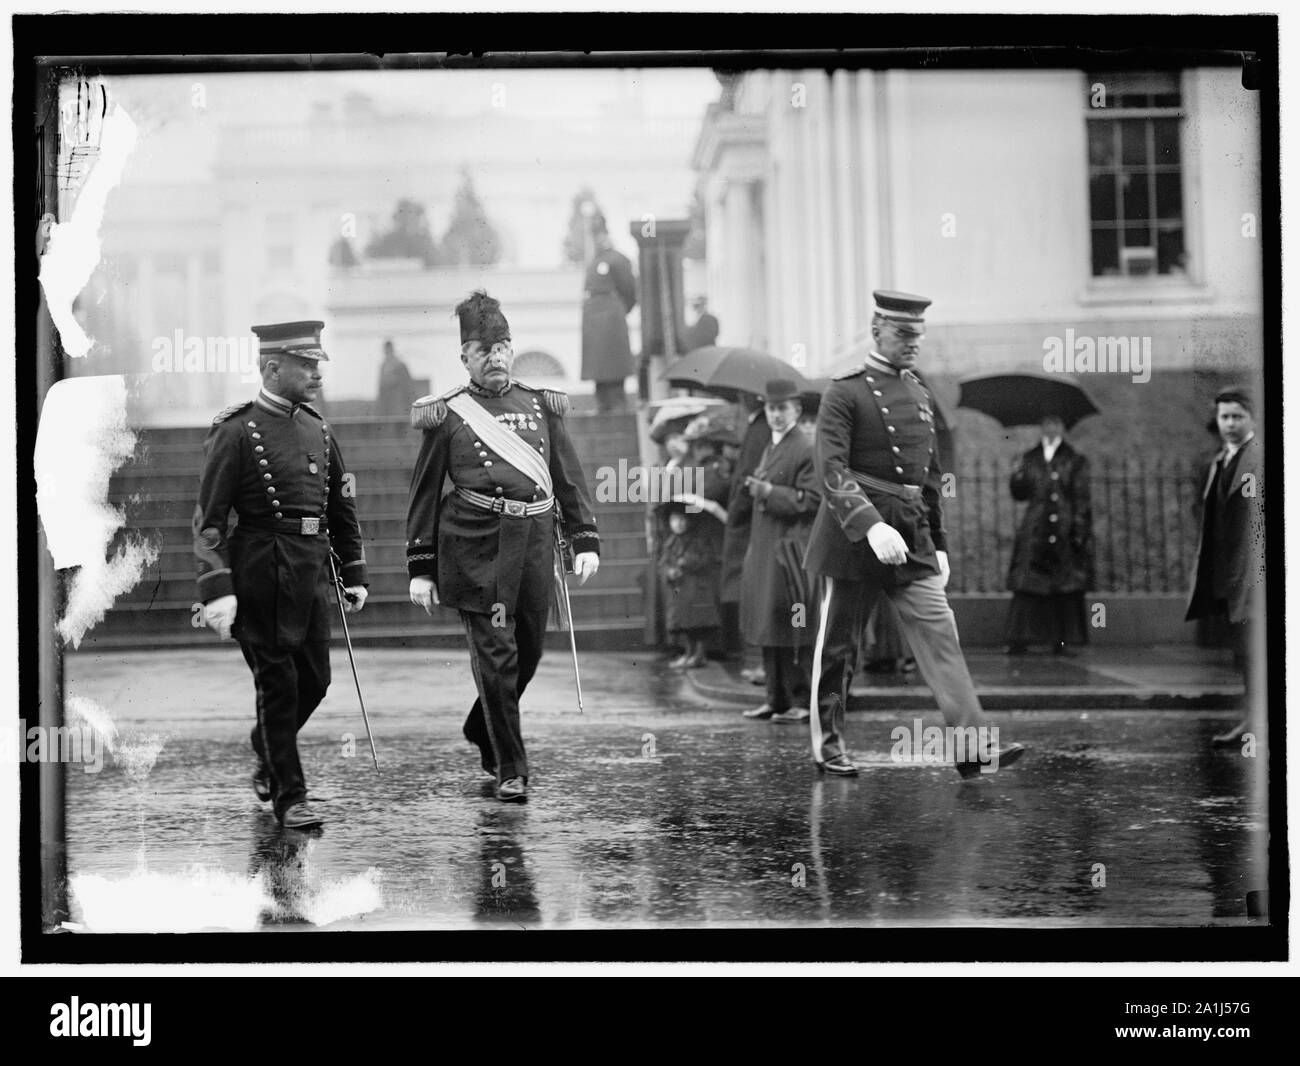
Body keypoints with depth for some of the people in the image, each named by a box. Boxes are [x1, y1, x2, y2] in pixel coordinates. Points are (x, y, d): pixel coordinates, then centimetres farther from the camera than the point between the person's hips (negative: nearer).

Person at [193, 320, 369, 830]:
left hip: (311, 575, 6)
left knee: (314, 679, 10)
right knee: (277, 682, -1)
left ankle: (268, 756, 35)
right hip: (260, 575, -6)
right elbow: (208, 519, -12)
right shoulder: (236, 432, -10)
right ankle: (289, 795, 9)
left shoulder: (318, 430, 10)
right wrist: (217, 590, -19)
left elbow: (342, 509, 18)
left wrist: (354, 575, 16)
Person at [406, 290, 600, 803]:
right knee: (496, 653, -7)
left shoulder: (541, 405, 11)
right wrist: (420, 568, 1)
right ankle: (510, 770, 0)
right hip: (475, 546, -4)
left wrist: (585, 540, 6)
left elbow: (570, 478, 14)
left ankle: (482, 731, 37)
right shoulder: (446, 415, 2)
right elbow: (424, 495, 4)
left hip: (533, 540, 4)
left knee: (528, 651, 11)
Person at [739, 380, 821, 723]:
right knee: (768, 629, 10)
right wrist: (755, 488, 9)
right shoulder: (769, 449, 18)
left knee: (791, 630, -8)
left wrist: (769, 491, -20)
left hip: (790, 549, -9)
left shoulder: (807, 451, -9)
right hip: (763, 549, 9)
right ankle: (777, 699, 16)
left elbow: (811, 501, -15)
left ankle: (802, 701, -3)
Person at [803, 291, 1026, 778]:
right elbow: (832, 471, -17)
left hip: (912, 536, 6)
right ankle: (827, 744, 19)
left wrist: (939, 544, 20)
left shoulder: (920, 394, 15)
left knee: (940, 635, -6)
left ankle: (974, 746, -14)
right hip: (855, 532, -6)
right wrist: (871, 526, -30)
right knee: (838, 645, 5)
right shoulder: (845, 393, -7)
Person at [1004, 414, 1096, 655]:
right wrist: (1018, 478, -10)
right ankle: (1019, 640, -2)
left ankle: (1062, 641, 2)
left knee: (1066, 591, -3)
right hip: (1035, 532, 1)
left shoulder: (1074, 461, 7)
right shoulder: (1030, 459, 14)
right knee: (1027, 589, -5)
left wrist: (1080, 530, -5)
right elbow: (1019, 494, 11)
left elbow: (1082, 499, 4)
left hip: (1065, 532, -1)